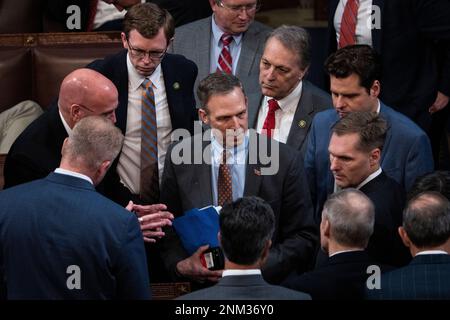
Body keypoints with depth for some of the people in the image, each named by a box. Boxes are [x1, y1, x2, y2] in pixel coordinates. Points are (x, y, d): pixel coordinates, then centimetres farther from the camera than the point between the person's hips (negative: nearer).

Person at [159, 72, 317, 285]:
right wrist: (180, 264, -7)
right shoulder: (179, 158, 5)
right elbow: (168, 229, 12)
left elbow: (303, 238, 2)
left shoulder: (285, 161, -1)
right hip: (200, 286, 1)